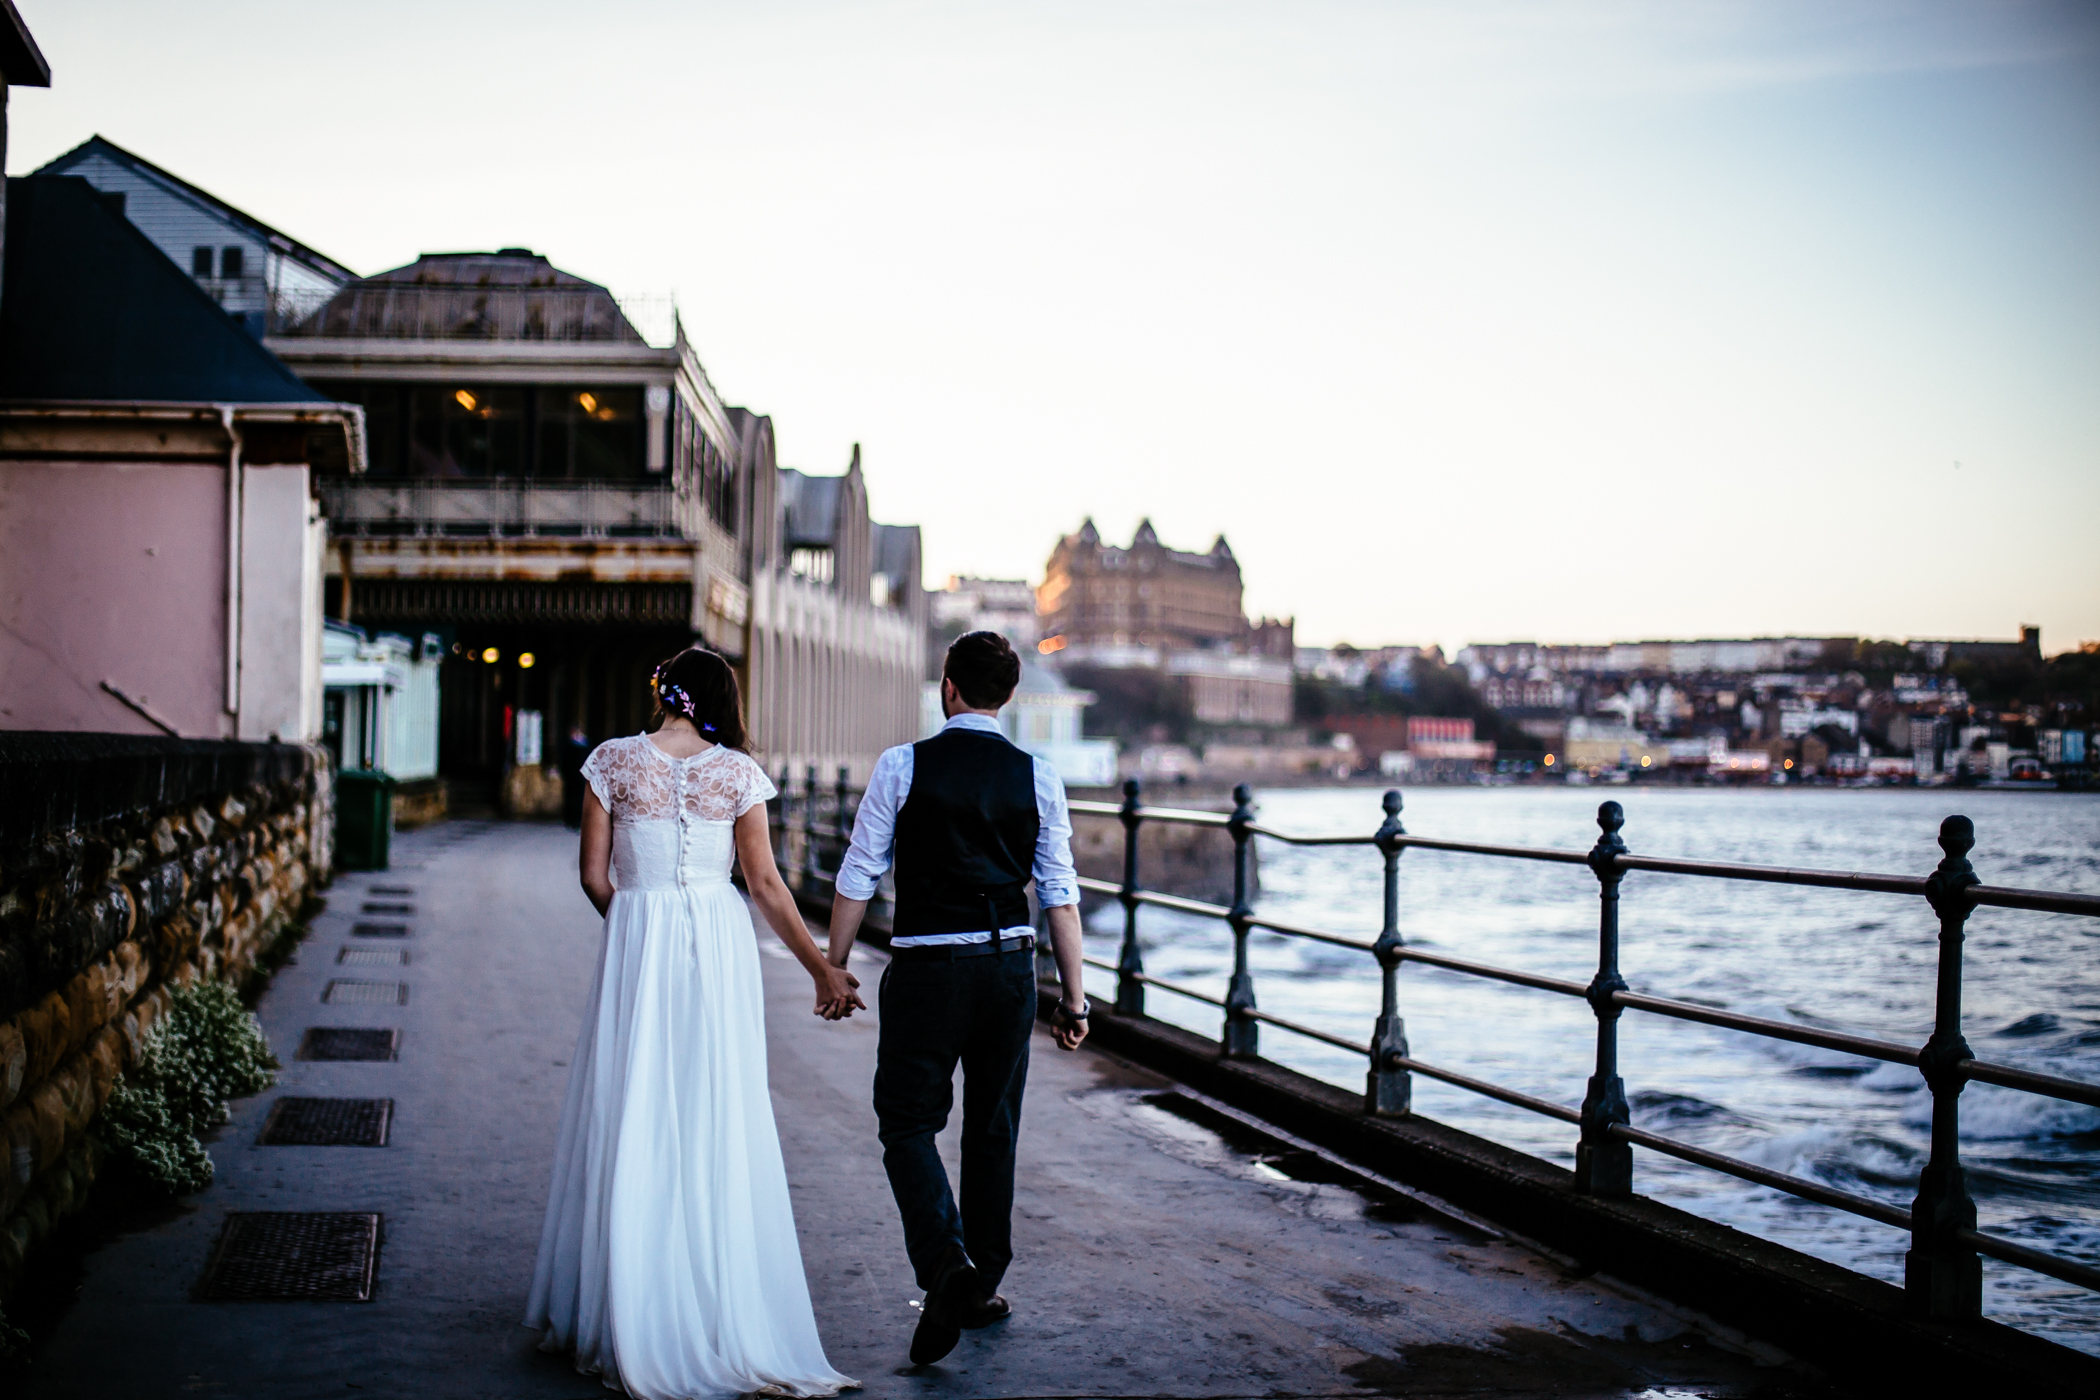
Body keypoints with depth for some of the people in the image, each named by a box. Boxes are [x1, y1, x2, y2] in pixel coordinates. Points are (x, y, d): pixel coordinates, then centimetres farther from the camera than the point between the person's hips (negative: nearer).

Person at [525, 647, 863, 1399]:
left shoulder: (613, 761, -1)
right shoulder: (737, 771, 1)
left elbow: (595, 877, 1)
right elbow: (766, 883, 2)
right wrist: (822, 969, 9)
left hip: (636, 944, -1)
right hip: (720, 945, 1)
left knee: (632, 1123, 6)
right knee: (718, 1125, 7)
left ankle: (629, 1320, 10)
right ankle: (721, 1311, 11)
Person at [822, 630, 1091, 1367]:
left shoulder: (902, 766, -6)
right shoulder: (1037, 778, 1)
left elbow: (858, 877, -3)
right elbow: (1060, 895, 2)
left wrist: (834, 967, 8)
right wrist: (1073, 998, 8)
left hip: (925, 971, -3)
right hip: (1009, 969, 3)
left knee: (908, 1121, 5)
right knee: (993, 1130, 15)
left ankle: (946, 1261, -18)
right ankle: (981, 1288, 25)